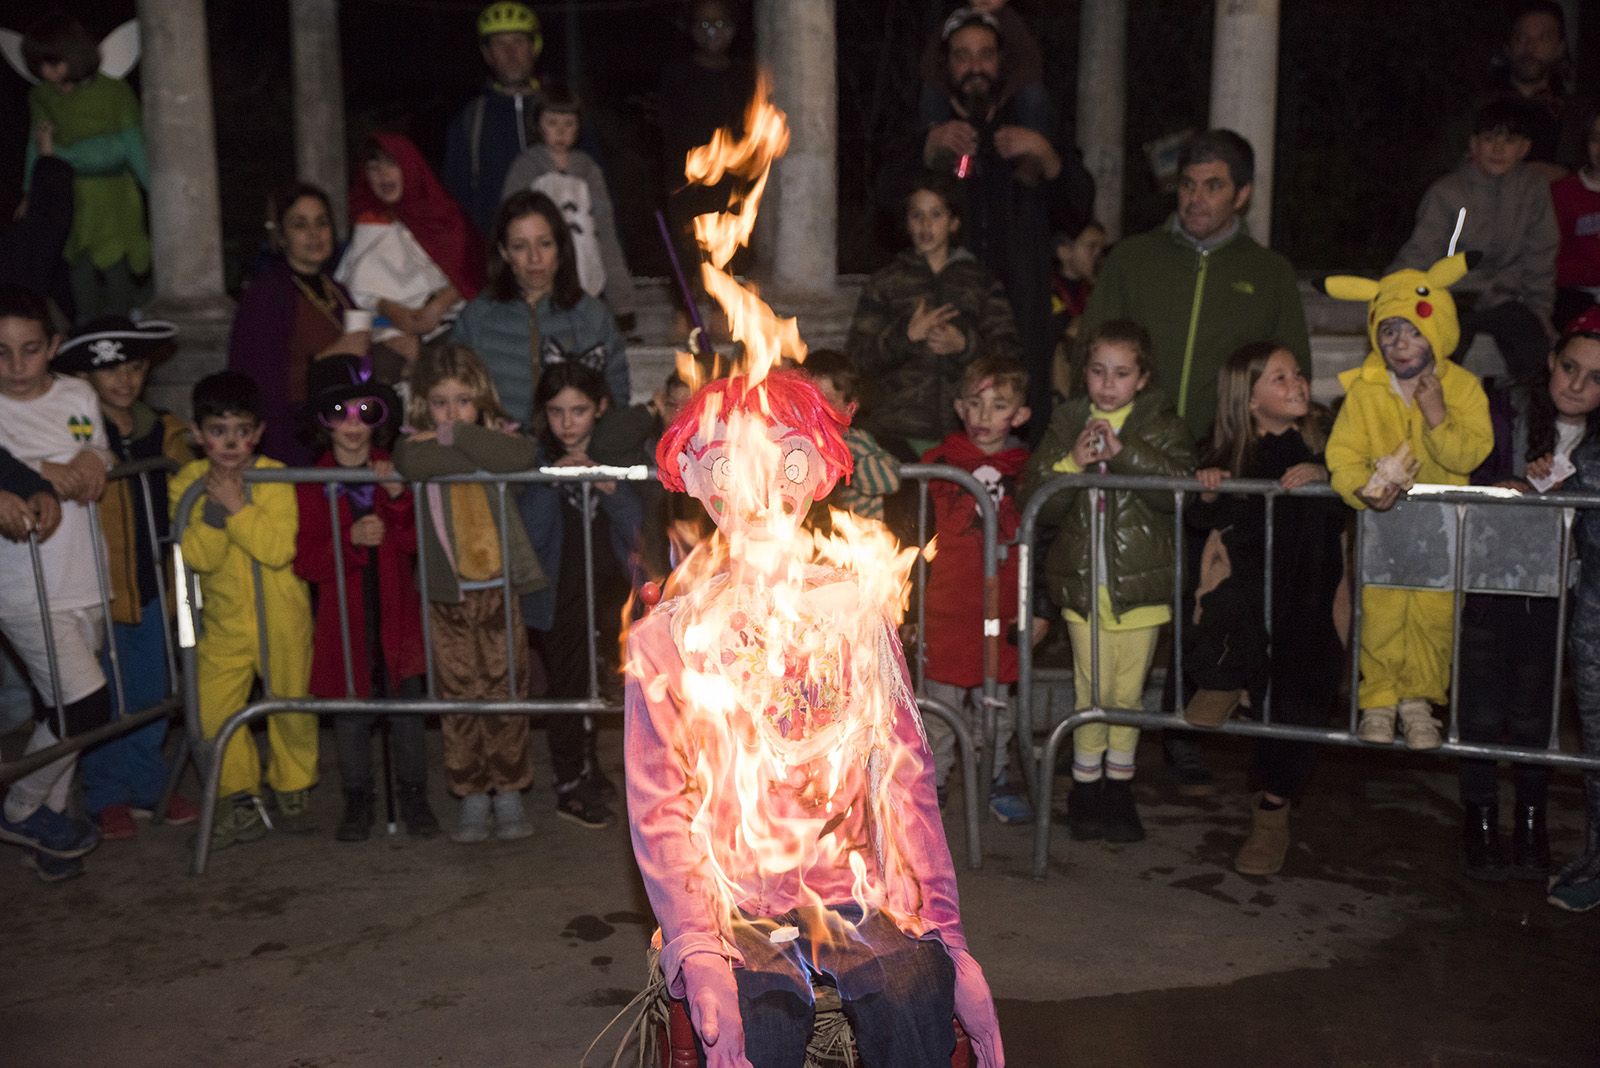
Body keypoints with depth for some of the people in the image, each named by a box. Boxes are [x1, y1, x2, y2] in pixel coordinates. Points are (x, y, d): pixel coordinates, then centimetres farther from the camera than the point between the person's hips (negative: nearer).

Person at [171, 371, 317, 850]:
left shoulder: (275, 478, -9)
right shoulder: (188, 482, -3)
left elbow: (280, 549, -22)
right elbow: (199, 557, -13)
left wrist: (237, 506, -24)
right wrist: (214, 507, -24)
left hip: (282, 617, -2)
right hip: (224, 619, 2)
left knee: (292, 706, 9)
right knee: (214, 711, -4)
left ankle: (292, 791, 31)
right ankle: (241, 802, 13)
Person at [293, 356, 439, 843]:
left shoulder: (394, 473, 4)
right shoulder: (310, 483, 0)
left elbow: (417, 543, -4)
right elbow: (305, 560, -6)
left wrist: (399, 498, -19)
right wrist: (351, 540, -22)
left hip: (397, 611, 1)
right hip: (343, 615, 0)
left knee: (407, 706, 5)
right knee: (351, 714, 7)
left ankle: (414, 796, 19)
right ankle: (357, 799, 22)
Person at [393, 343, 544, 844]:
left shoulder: (498, 434, 2)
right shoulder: (417, 444, 3)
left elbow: (518, 457, -24)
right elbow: (413, 464, -23)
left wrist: (458, 437, -17)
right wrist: (475, 453, -17)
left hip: (499, 588, -1)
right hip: (446, 595, 1)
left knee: (506, 693, 4)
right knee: (458, 698, 5)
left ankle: (509, 793, 16)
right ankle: (471, 797, 17)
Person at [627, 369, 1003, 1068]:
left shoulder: (857, 612, 8)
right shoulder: (666, 637, 3)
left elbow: (906, 781, 4)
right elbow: (660, 810, -1)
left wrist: (947, 936, -5)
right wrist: (699, 960, -16)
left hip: (853, 888, 2)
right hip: (732, 900, -2)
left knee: (916, 993, -25)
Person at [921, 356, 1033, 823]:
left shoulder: (1026, 469, 5)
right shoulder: (939, 461, -2)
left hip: (1002, 607, 2)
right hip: (945, 606, -2)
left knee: (997, 701, 13)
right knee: (941, 699, 4)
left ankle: (994, 779, 28)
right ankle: (930, 779, 19)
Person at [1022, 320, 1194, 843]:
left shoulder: (1160, 425, 2)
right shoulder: (1066, 423, 6)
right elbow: (1036, 500, 1)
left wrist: (1123, 451, -21)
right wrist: (1071, 463, -15)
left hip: (1140, 580, 0)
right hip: (1082, 579, 1)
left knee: (1128, 690, 8)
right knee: (1091, 690, 1)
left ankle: (1118, 786, 23)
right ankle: (1085, 786, 17)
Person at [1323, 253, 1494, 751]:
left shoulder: (1463, 387, -6)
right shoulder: (1363, 389, -6)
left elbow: (1470, 455, -14)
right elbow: (1343, 455, -12)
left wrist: (1438, 415, -26)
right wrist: (1363, 490, -30)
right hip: (1381, 523, 0)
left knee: (1433, 613, 2)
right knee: (1379, 612, 0)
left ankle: (1417, 697, 20)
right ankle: (1378, 697, 17)